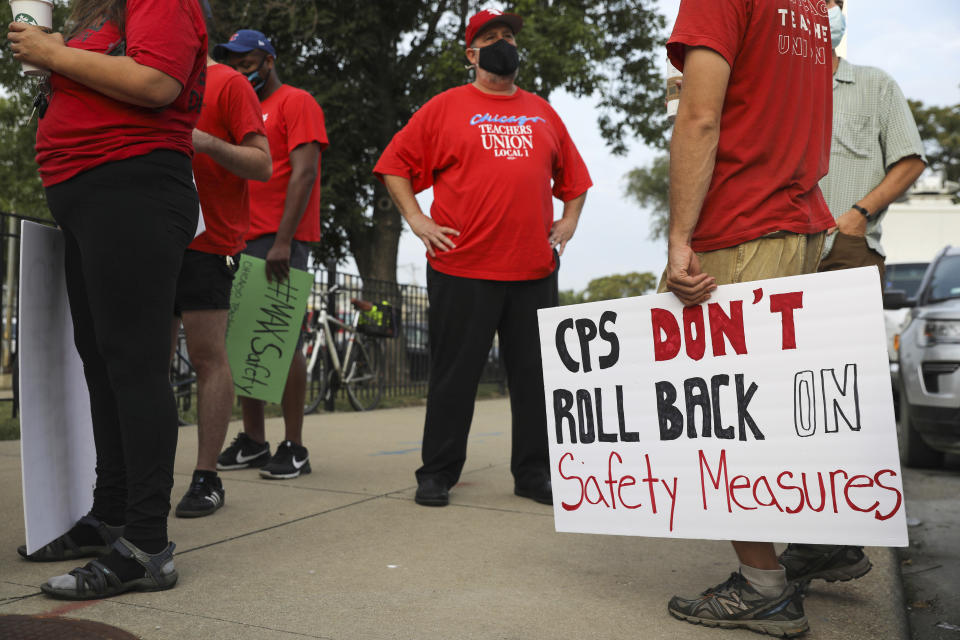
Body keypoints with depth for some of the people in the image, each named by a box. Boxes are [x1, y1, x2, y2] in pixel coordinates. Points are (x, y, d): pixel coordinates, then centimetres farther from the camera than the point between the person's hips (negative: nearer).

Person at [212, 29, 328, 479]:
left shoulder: (296, 103, 1)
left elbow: (304, 173, -11)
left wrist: (283, 241, -20)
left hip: (279, 239, -8)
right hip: (243, 239, 8)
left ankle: (294, 447, -4)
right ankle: (252, 441, 12)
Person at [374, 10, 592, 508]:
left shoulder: (541, 112, 17)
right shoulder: (446, 107, 6)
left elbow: (572, 174, 26)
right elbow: (395, 164, 7)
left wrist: (568, 220, 13)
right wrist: (415, 218, -2)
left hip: (535, 270, 4)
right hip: (462, 268, -3)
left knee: (536, 374, 7)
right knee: (454, 374, 2)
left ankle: (534, 474, 19)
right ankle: (437, 474, 16)